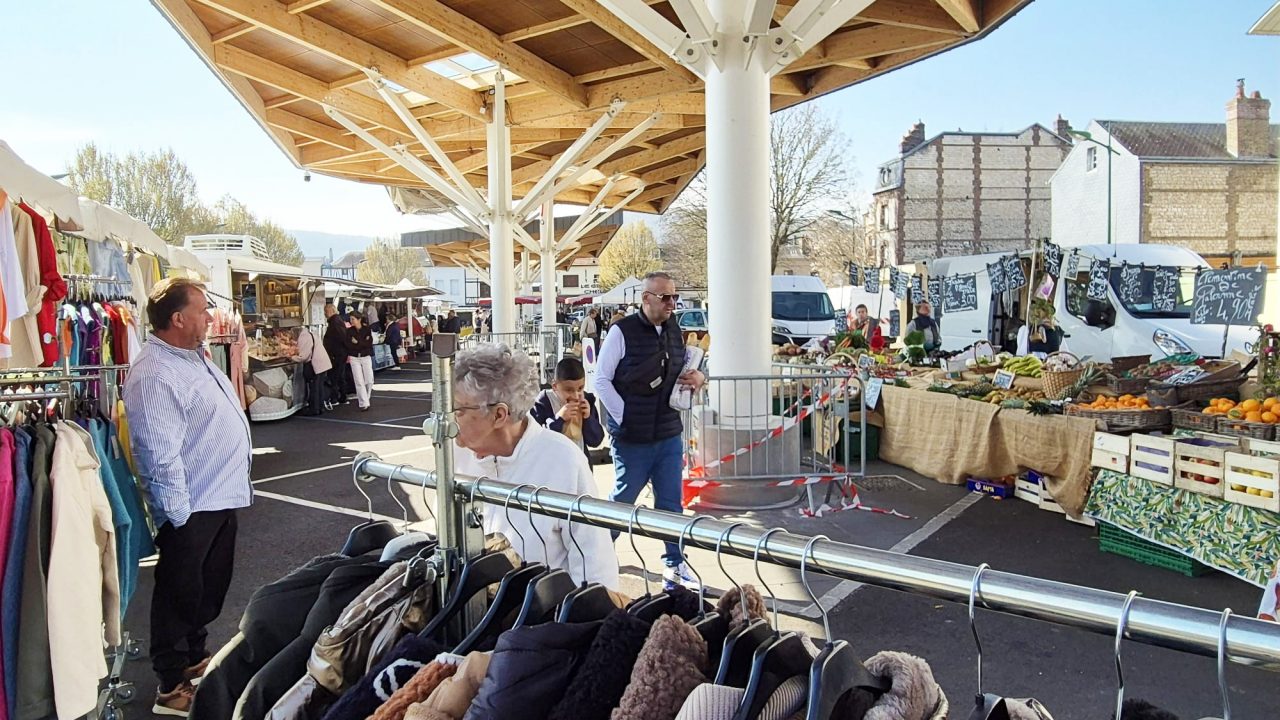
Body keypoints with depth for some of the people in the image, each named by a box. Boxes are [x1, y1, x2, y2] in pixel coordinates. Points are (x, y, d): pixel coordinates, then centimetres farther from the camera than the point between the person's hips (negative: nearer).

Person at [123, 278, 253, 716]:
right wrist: (178, 516, -22)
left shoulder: (195, 357, 9)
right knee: (180, 595, 6)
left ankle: (196, 656, 41)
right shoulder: (155, 376, -23)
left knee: (211, 586, 23)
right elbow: (162, 457, -26)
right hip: (190, 508, -10)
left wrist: (237, 481, 24)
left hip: (222, 497, 10)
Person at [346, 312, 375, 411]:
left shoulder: (367, 329, -2)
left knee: (369, 381, 0)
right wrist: (363, 343, -13)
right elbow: (349, 345, -6)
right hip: (354, 358, 0)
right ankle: (364, 403, -4)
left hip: (366, 357, 0)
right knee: (359, 381, -6)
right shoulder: (349, 331, 1)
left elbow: (369, 344, -10)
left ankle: (362, 398, 24)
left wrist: (357, 342, -15)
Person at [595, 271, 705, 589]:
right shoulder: (622, 332, -12)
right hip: (632, 438, -5)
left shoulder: (674, 331, 7)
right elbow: (601, 379, -9)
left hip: (670, 436, 5)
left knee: (671, 503, 11)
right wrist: (623, 418, -12)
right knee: (622, 501, 10)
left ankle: (674, 565, 23)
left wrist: (694, 377, -3)